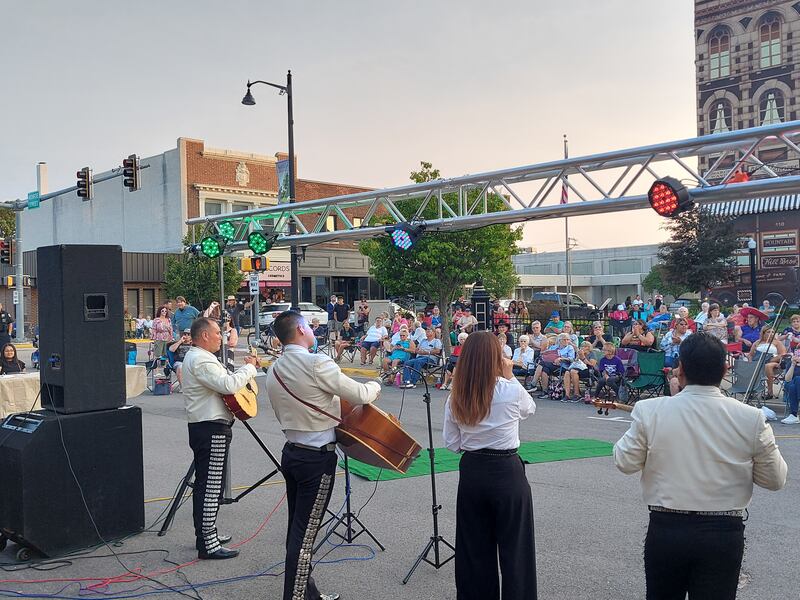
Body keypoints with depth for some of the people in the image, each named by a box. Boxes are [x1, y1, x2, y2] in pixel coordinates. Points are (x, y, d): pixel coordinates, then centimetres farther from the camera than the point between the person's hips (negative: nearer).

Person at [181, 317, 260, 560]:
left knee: (204, 484, 17)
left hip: (202, 427, 11)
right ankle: (208, 544, -6)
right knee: (211, 486, -8)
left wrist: (245, 368, 12)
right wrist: (249, 368, -15)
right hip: (211, 429, -11)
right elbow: (229, 385, -28)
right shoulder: (201, 360, -17)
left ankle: (205, 533, 28)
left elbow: (222, 381, 23)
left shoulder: (194, 357, 18)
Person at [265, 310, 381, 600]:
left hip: (291, 453, 8)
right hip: (318, 459, -8)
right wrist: (375, 386, 7)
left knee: (297, 528, 16)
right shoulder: (316, 363, -18)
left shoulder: (274, 371, 6)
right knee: (305, 533, -2)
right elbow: (360, 395, -15)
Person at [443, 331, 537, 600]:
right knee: (514, 548, 9)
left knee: (474, 548, 15)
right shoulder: (511, 390, -14)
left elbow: (451, 443, 2)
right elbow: (530, 409, 9)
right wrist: (509, 376, 7)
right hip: (507, 473, -4)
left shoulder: (456, 397, -4)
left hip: (471, 472, 4)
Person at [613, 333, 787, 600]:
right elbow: (775, 479, 0)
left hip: (665, 530, 0)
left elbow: (626, 463, -2)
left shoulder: (649, 411, -12)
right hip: (724, 536, 0)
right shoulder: (751, 418, -11)